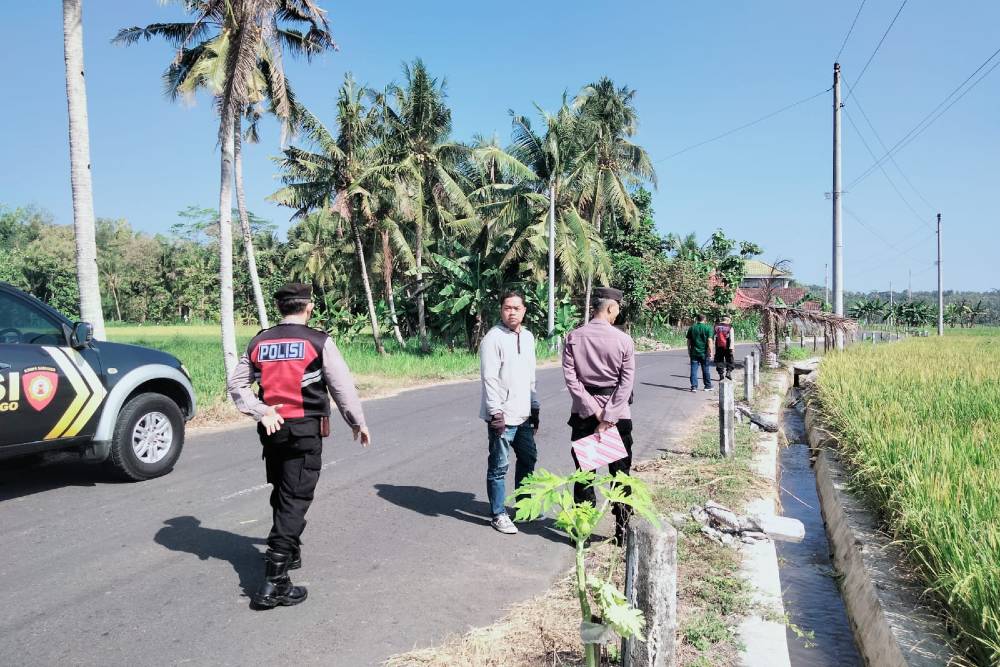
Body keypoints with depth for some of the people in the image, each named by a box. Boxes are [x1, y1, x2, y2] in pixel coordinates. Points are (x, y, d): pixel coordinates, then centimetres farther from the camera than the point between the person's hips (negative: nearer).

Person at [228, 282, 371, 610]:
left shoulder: (259, 342, 4)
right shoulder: (319, 342, -9)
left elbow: (236, 384, 3)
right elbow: (342, 386, -6)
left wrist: (261, 412, -5)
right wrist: (358, 422, 6)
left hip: (272, 429, 5)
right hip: (306, 431, -5)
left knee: (281, 494, 22)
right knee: (295, 499, -4)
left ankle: (289, 551, 42)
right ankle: (274, 579, -8)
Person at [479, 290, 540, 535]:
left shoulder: (527, 337, 10)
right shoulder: (493, 338, -13)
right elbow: (489, 379, -17)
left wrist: (535, 407, 18)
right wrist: (496, 412, -21)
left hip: (523, 415, 8)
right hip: (502, 416, -8)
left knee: (528, 459, 20)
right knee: (499, 467, 2)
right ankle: (498, 515, 15)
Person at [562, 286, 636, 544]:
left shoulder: (574, 337, -4)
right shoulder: (624, 340, -9)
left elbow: (570, 377, -9)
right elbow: (626, 383, -12)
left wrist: (595, 412, -8)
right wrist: (608, 418, -12)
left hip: (583, 413, 1)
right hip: (618, 413, -1)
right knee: (620, 472, 11)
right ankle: (622, 530, 18)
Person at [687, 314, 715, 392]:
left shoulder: (692, 328, 4)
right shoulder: (708, 328, -5)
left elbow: (688, 341, 6)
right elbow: (709, 340, -11)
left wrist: (689, 351, 15)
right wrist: (710, 351, -7)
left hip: (694, 352, 1)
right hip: (704, 352, -1)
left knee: (694, 369, 1)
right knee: (705, 370, 11)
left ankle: (694, 386, -6)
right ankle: (708, 386, 21)